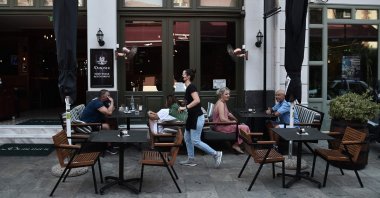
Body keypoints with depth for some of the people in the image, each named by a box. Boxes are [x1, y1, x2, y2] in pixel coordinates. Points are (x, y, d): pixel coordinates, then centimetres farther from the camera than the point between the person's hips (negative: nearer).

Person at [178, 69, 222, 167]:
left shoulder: (191, 87, -15)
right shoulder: (188, 87, 13)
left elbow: (197, 100, -28)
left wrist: (185, 107, -26)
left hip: (197, 117, -10)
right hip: (192, 117, 10)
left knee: (195, 141, -7)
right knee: (187, 138, 13)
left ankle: (216, 154, 0)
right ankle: (191, 160, 20)